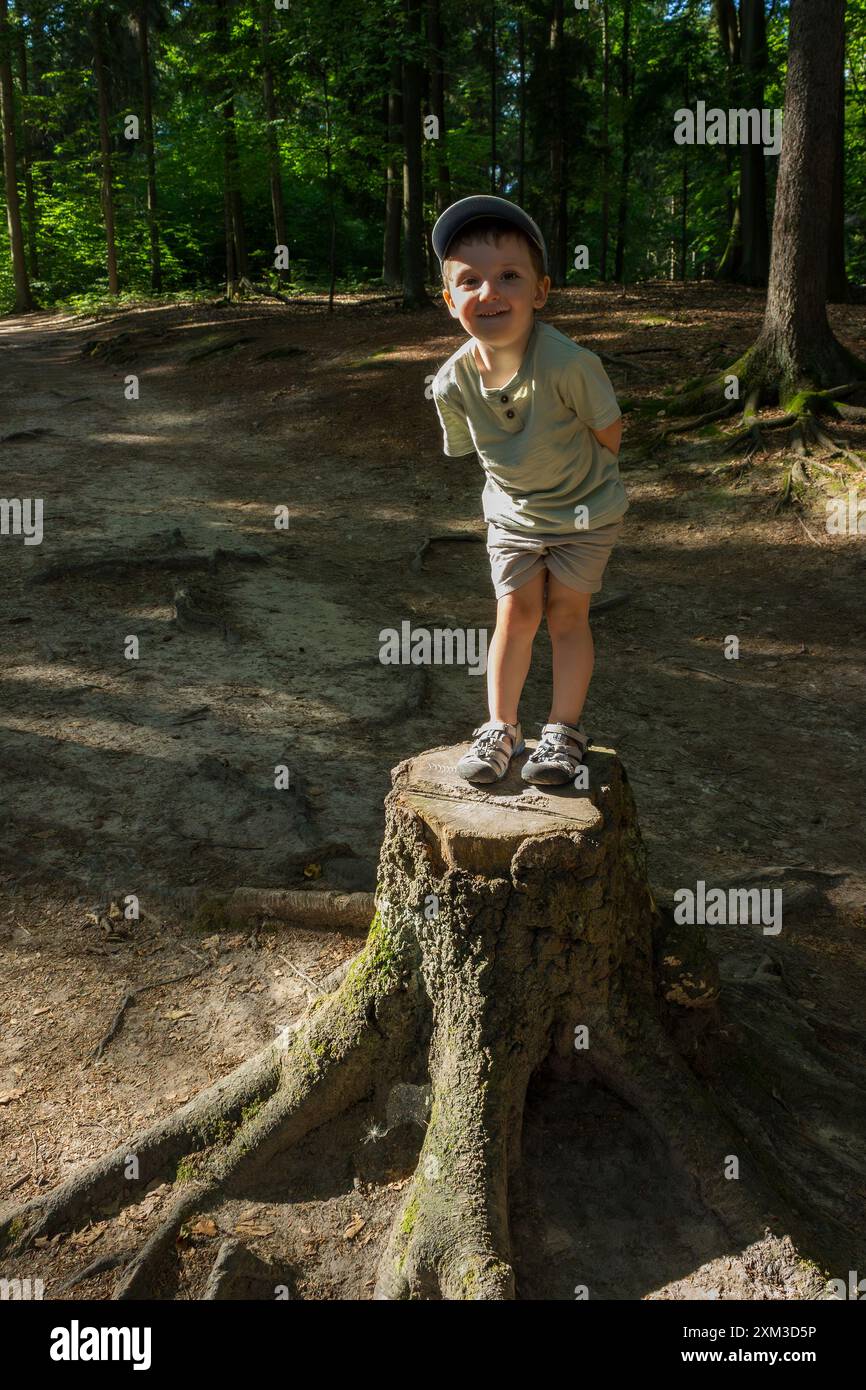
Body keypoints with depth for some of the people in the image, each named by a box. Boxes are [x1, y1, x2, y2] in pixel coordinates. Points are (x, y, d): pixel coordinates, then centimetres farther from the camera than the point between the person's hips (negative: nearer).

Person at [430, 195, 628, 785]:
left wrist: (580, 476, 0)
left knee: (567, 611, 3)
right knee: (515, 613, 4)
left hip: (585, 509, -2)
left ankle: (565, 729, 17)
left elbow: (609, 432, -17)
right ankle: (500, 727, 17)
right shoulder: (453, 382, -20)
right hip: (512, 512, 3)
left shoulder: (569, 362, -33)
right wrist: (522, 473, 6)